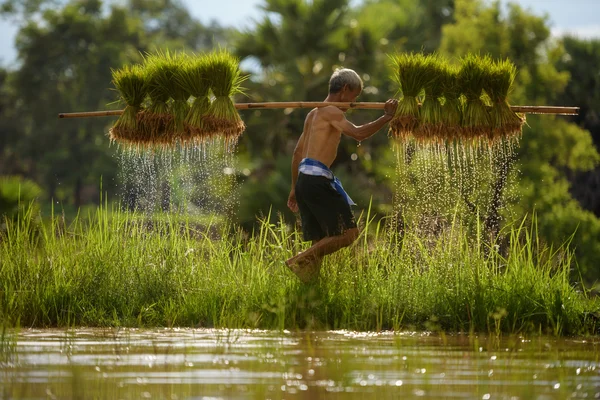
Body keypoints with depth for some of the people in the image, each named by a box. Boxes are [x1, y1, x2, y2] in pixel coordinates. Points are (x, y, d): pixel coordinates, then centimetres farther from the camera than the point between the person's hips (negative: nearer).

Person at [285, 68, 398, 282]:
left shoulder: (314, 114, 23)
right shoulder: (332, 112, -6)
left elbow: (298, 153, 27)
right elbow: (358, 133, -22)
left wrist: (295, 189, 30)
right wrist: (387, 117, -14)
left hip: (303, 180, 10)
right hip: (317, 180, -10)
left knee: (320, 241, 11)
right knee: (348, 233, -9)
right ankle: (299, 260, -15)